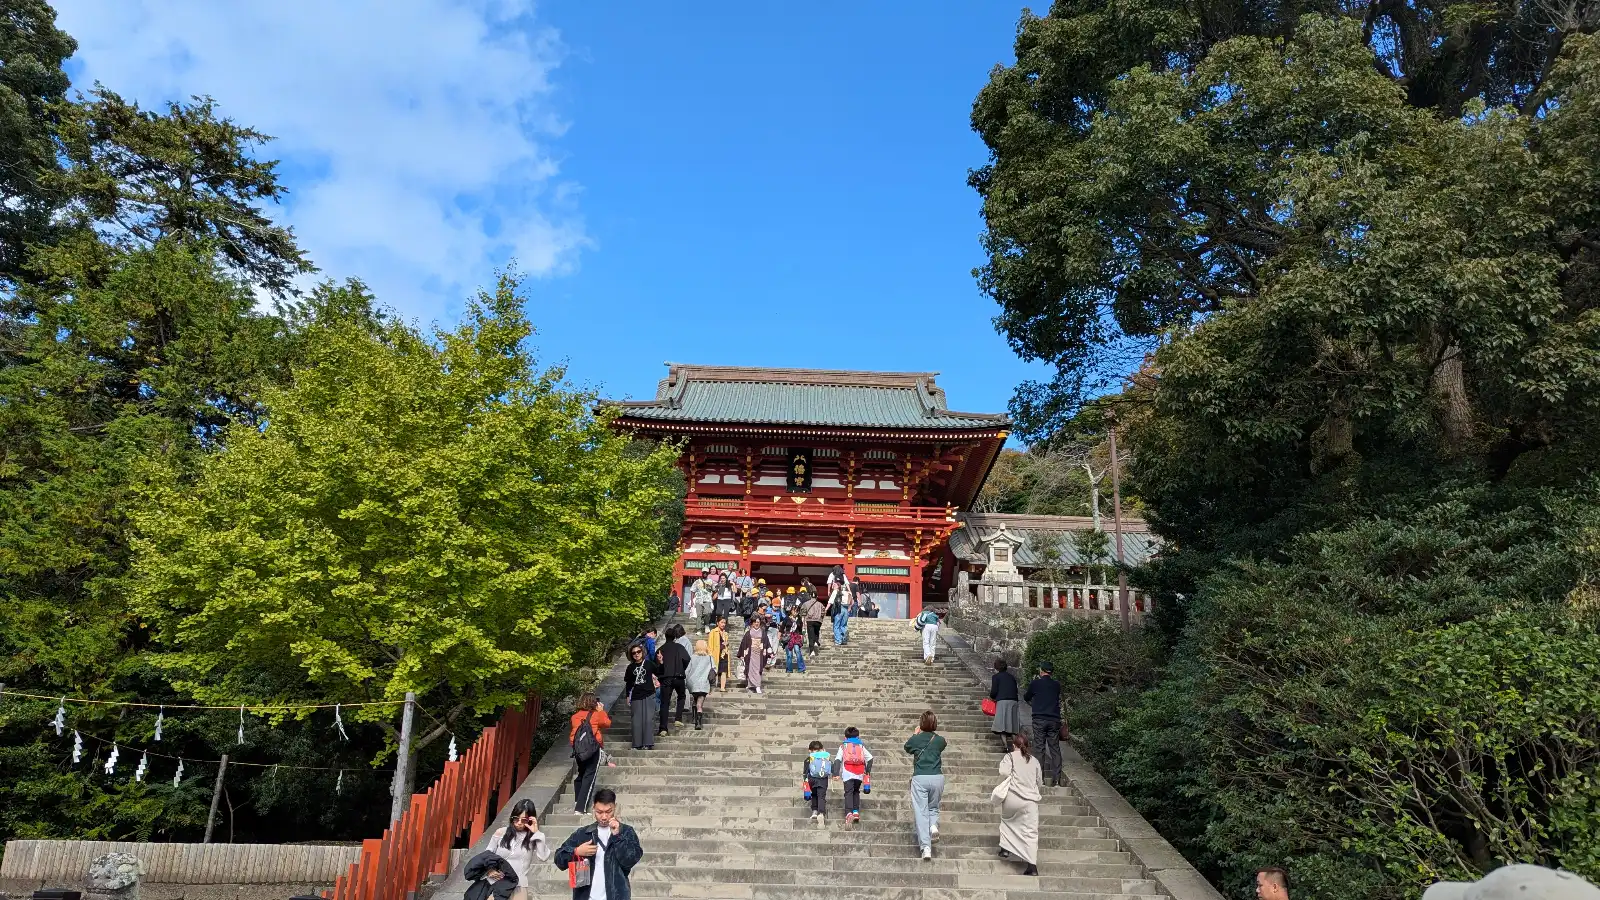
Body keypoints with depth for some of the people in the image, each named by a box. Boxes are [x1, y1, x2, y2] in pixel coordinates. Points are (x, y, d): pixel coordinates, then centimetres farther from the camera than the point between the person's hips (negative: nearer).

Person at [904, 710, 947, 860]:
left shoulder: (915, 739, 4)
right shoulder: (940, 740, 6)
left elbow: (907, 748, 26)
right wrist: (933, 733, 37)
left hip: (920, 778, -2)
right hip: (937, 778, 2)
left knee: (921, 812, -1)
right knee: (933, 807, 22)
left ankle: (926, 848, -12)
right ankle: (934, 824, -10)